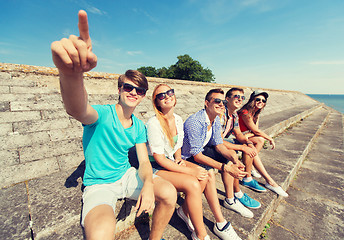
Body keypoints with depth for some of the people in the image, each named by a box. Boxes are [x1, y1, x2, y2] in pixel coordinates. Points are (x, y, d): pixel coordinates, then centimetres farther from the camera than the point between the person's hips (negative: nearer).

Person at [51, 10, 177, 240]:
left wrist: (148, 184, -26)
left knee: (169, 192, -13)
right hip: (99, 184, -4)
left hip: (127, 175, 5)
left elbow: (144, 161, -5)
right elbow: (78, 110, -41)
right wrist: (72, 73, -62)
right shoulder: (102, 114, -17)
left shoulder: (139, 126, -1)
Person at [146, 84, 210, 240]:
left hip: (172, 161, 7)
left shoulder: (178, 120, 2)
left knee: (203, 176, -13)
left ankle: (185, 210, 12)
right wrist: (189, 170, -20)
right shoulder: (153, 123, -21)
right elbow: (159, 158, -21)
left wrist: (179, 160, -5)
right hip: (155, 167, -7)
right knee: (192, 184, -24)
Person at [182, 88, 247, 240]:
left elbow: (218, 144, 3)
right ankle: (220, 224, -14)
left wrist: (233, 160, -15)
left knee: (228, 159, 5)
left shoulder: (216, 120, -2)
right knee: (208, 172, -31)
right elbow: (197, 156, -30)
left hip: (201, 151, 9)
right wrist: (226, 168, -32)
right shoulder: (194, 122, -30)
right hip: (187, 158, -9)